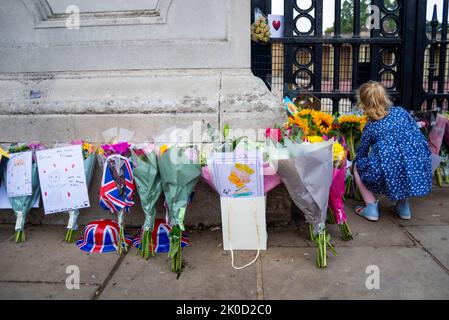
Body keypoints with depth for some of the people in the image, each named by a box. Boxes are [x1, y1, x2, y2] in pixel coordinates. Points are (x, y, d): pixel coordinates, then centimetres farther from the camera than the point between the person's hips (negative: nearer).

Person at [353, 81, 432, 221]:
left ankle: (371, 207, 12)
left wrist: (355, 161, 39)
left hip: (391, 173, -4)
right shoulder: (401, 112, 13)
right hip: (418, 171, 5)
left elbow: (362, 152, 19)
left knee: (358, 167, 20)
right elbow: (420, 138, 11)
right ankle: (403, 205, 33)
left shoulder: (371, 126, 7)